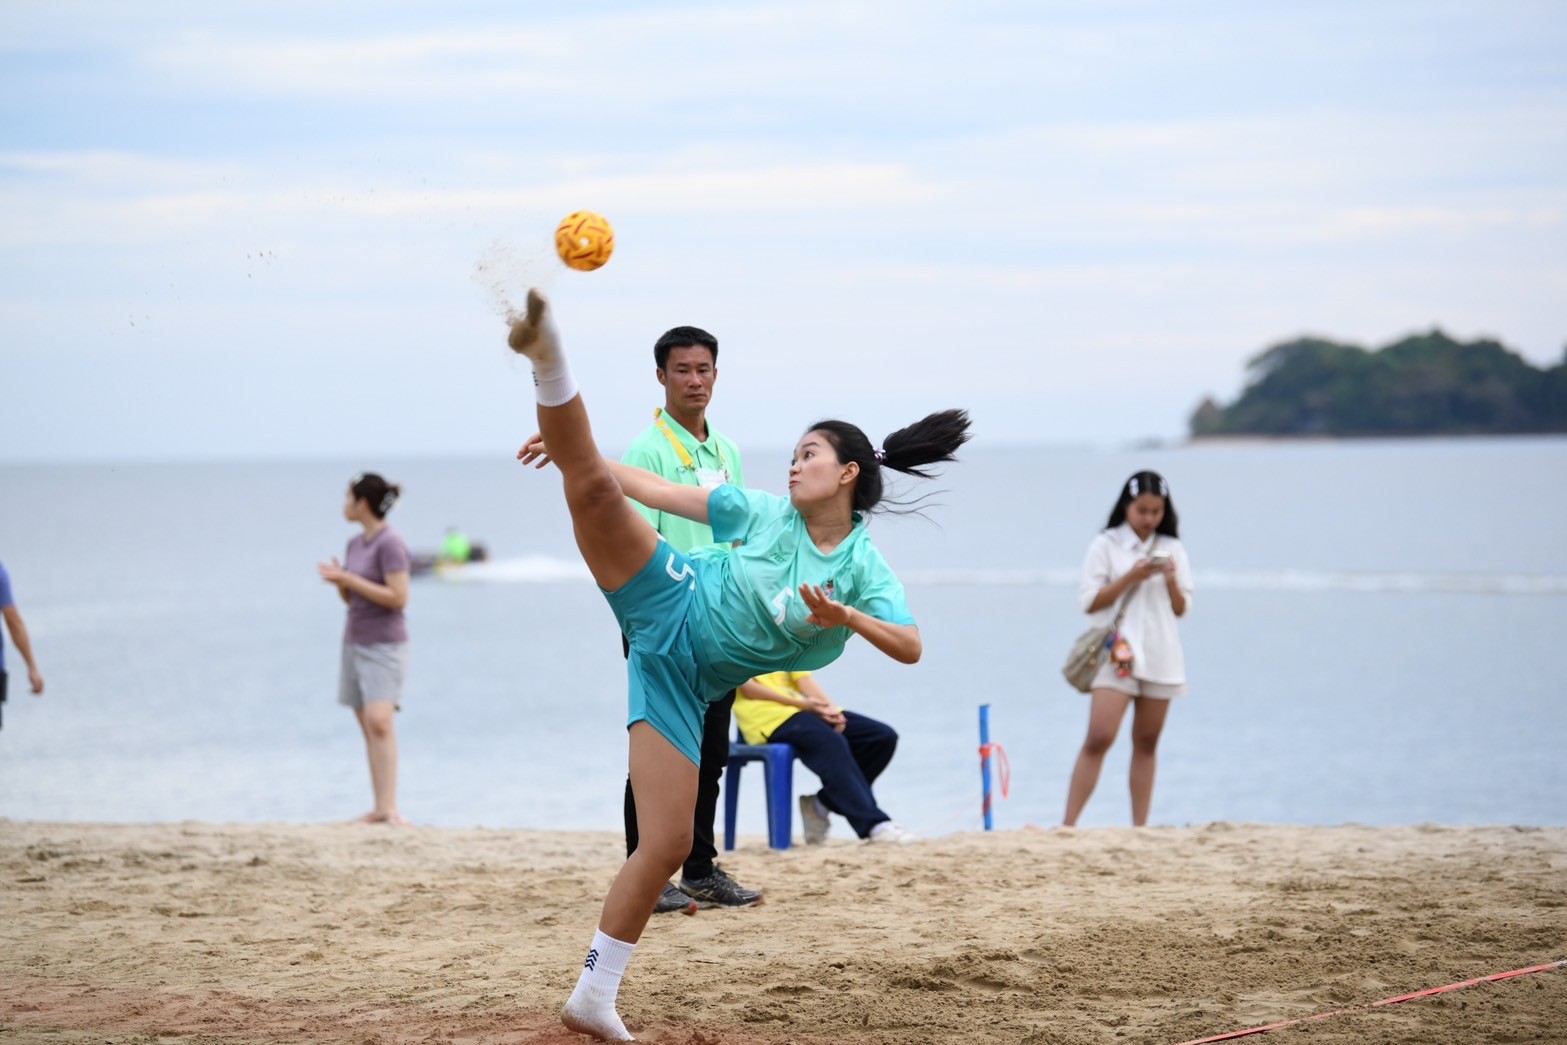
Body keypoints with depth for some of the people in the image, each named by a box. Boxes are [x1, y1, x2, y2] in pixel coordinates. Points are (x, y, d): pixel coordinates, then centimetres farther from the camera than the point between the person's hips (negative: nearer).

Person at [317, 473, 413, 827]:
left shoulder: (390, 543, -13)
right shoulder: (355, 543, 12)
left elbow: (397, 598, -19)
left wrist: (349, 579, -17)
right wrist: (338, 581, -2)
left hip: (384, 644, -8)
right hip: (355, 641, 8)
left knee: (379, 720, -20)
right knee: (367, 726, 5)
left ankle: (390, 807, -24)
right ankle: (380, 808, 6)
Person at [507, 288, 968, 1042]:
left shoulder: (866, 571, 0)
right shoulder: (764, 513, 4)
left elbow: (910, 647, -15)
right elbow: (659, 492, 7)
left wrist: (846, 618, -32)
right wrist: (577, 447, 1)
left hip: (689, 682, 1)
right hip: (668, 607, -1)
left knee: (668, 845, -5)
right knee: (595, 484, -27)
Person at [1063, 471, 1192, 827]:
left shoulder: (1172, 549, 12)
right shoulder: (1106, 546, 2)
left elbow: (1181, 609, 13)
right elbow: (1089, 602, -4)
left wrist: (1171, 581, -6)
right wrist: (1130, 578, -13)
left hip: (1159, 656, 4)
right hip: (1117, 653, -4)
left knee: (1147, 743, 5)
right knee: (1099, 738, -15)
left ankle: (1140, 827, 8)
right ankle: (1068, 824, -15)